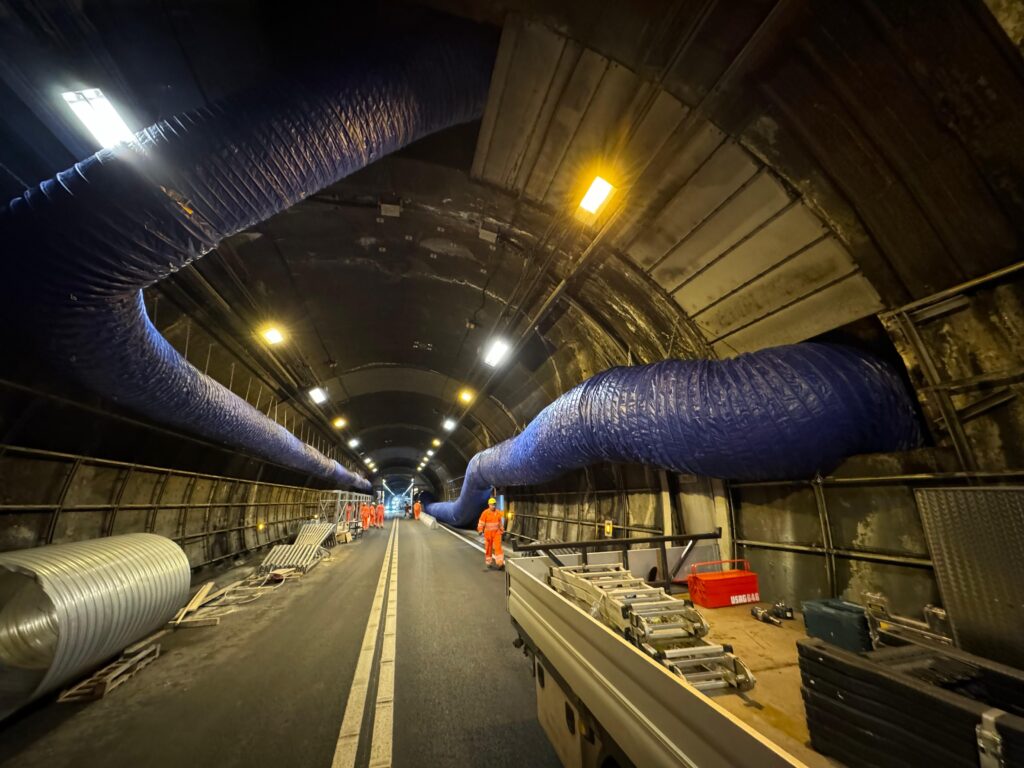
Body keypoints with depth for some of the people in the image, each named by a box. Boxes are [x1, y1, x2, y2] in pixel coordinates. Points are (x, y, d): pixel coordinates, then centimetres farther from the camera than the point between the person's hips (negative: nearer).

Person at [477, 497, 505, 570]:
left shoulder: (498, 512, 1)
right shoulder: (485, 512, -11)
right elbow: (481, 522, -8)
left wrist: (502, 530, 18)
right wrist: (480, 530, -14)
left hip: (496, 532, 2)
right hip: (488, 533, -2)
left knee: (498, 547, -8)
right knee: (488, 548, 10)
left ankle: (500, 563, -7)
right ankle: (489, 562, 27)